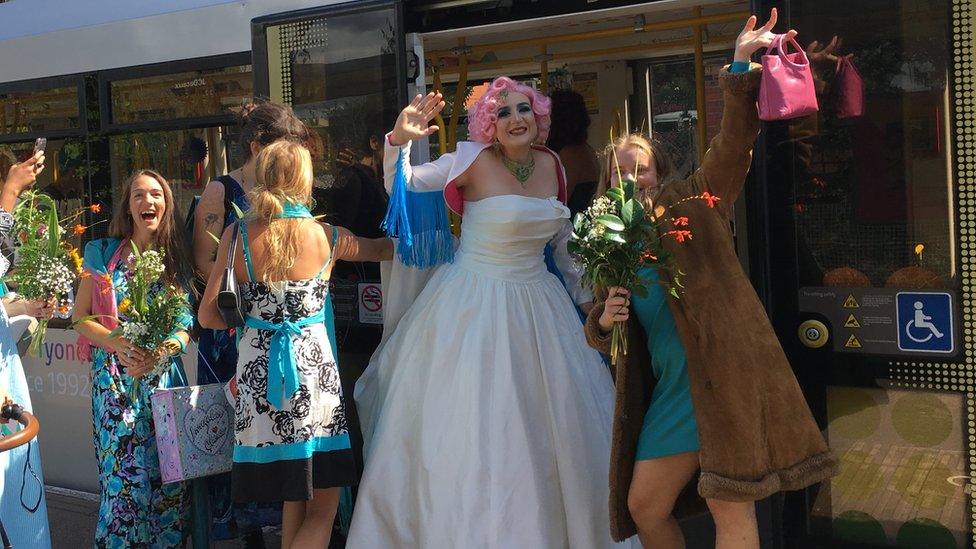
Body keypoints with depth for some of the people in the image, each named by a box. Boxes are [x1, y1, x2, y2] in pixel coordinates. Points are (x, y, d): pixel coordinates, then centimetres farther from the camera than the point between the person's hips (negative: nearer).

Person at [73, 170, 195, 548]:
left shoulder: (176, 260, 9)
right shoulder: (104, 254, 4)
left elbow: (186, 325, 5)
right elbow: (80, 318, 3)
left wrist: (158, 353, -14)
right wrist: (121, 345, -14)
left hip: (164, 377, 2)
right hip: (115, 379, -2)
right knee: (125, 477, -5)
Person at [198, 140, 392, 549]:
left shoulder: (237, 235, -2)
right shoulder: (328, 237, -3)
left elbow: (207, 316, -1)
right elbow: (382, 248, 17)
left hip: (258, 366, 3)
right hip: (312, 366, -2)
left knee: (293, 500, 17)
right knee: (323, 506, 7)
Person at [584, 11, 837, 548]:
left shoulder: (693, 203, 3)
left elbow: (732, 144, -11)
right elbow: (597, 336, 19)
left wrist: (740, 69, -21)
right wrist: (604, 319, -4)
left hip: (722, 373, -5)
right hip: (668, 388, 5)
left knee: (731, 505, -5)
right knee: (642, 505, 9)